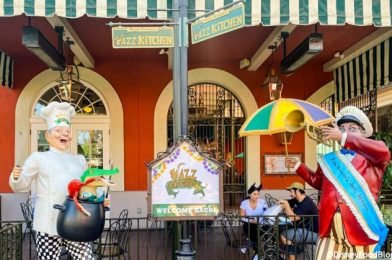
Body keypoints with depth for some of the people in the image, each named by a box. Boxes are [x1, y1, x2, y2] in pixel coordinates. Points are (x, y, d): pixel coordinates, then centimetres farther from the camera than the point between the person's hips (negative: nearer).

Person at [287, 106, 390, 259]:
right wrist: (298, 166, 32)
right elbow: (317, 181, 37)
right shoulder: (330, 160, 20)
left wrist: (344, 138, -24)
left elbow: (383, 151, -20)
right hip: (330, 227, 4)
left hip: (361, 226, -3)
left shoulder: (371, 157, 5)